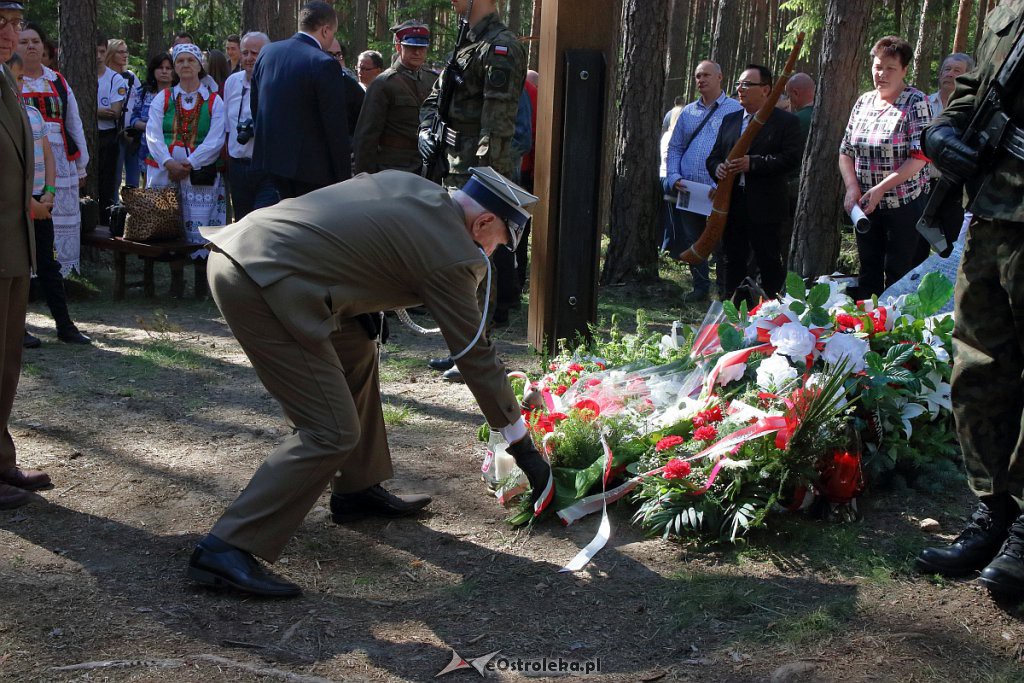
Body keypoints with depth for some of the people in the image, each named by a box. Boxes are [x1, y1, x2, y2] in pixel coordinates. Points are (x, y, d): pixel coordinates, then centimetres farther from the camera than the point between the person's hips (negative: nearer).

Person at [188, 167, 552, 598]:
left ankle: (356, 489, 34)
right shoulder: (452, 256, -3)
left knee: (356, 352, 23)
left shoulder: (409, 185, 18)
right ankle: (226, 549, -4)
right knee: (331, 433, -4)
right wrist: (523, 447, 12)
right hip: (266, 283, -10)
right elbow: (476, 357, 2)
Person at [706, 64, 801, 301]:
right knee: (734, 262, 12)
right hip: (731, 204, 6)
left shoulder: (785, 121, -2)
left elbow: (792, 157, -14)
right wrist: (717, 168, -7)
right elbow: (713, 156, 17)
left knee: (769, 264, 0)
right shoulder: (729, 120, 16)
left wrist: (753, 163, -21)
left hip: (764, 207, -6)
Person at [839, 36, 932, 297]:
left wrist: (881, 189, -20)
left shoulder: (916, 102, -7)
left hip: (905, 206, -5)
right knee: (868, 273, 14)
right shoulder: (864, 102, 9)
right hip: (866, 206, 5)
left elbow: (920, 157, -15)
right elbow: (846, 151, 10)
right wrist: (852, 187, -7)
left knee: (900, 276, -1)